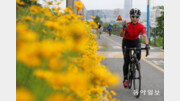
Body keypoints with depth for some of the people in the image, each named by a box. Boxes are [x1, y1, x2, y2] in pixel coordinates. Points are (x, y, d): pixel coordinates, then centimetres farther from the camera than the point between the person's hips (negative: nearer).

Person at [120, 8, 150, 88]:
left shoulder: (141, 26, -23)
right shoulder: (127, 25, -26)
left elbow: (144, 36, -35)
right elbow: (121, 35, -38)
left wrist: (147, 45, -53)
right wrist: (123, 29, -59)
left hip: (136, 42, 1)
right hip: (126, 42, -1)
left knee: (138, 55, -25)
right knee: (126, 61, -7)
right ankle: (125, 79, 7)